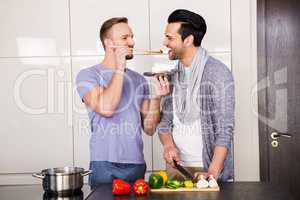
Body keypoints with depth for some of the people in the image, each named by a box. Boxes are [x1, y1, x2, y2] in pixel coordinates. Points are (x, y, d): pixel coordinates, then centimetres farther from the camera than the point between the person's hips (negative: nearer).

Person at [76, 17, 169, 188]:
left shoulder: (139, 79, 10)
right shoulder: (88, 75, -2)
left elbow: (149, 128, 8)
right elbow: (106, 108, -21)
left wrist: (156, 97, -7)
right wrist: (119, 69, -14)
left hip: (137, 165, 4)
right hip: (104, 166, -4)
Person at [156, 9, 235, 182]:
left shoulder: (218, 72, -11)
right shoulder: (171, 74, 6)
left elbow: (225, 129, -15)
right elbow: (164, 121, 10)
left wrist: (213, 173, -21)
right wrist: (168, 145, -10)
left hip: (206, 167, -5)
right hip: (175, 166, 5)